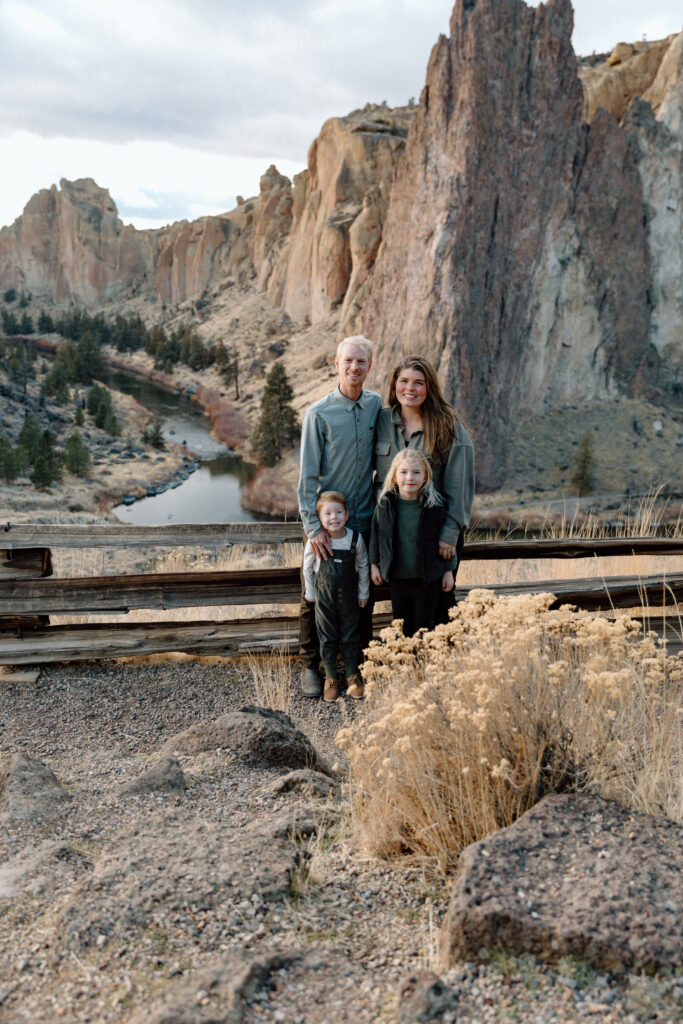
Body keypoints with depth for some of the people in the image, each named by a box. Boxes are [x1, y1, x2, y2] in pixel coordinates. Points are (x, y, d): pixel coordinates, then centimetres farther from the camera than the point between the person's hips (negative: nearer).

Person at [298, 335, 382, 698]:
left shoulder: (376, 405, 3)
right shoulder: (318, 414, -10)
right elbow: (308, 475, -10)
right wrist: (313, 526, -16)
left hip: (365, 520, 4)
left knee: (364, 595, 13)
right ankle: (310, 665, 21)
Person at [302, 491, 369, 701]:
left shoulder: (356, 538, -11)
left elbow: (363, 567, 2)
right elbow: (308, 568, 1)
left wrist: (363, 593, 6)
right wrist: (310, 593, 5)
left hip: (349, 596, 1)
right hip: (324, 596, -1)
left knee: (350, 635, 10)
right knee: (327, 637, 8)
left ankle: (353, 675, 27)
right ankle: (330, 678, 23)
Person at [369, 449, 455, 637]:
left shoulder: (434, 505, -11)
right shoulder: (385, 504, -6)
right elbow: (375, 535, 8)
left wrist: (448, 570, 3)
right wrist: (374, 564, 10)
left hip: (427, 579, -2)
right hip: (397, 578, 2)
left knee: (424, 627, 10)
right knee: (402, 627, 14)